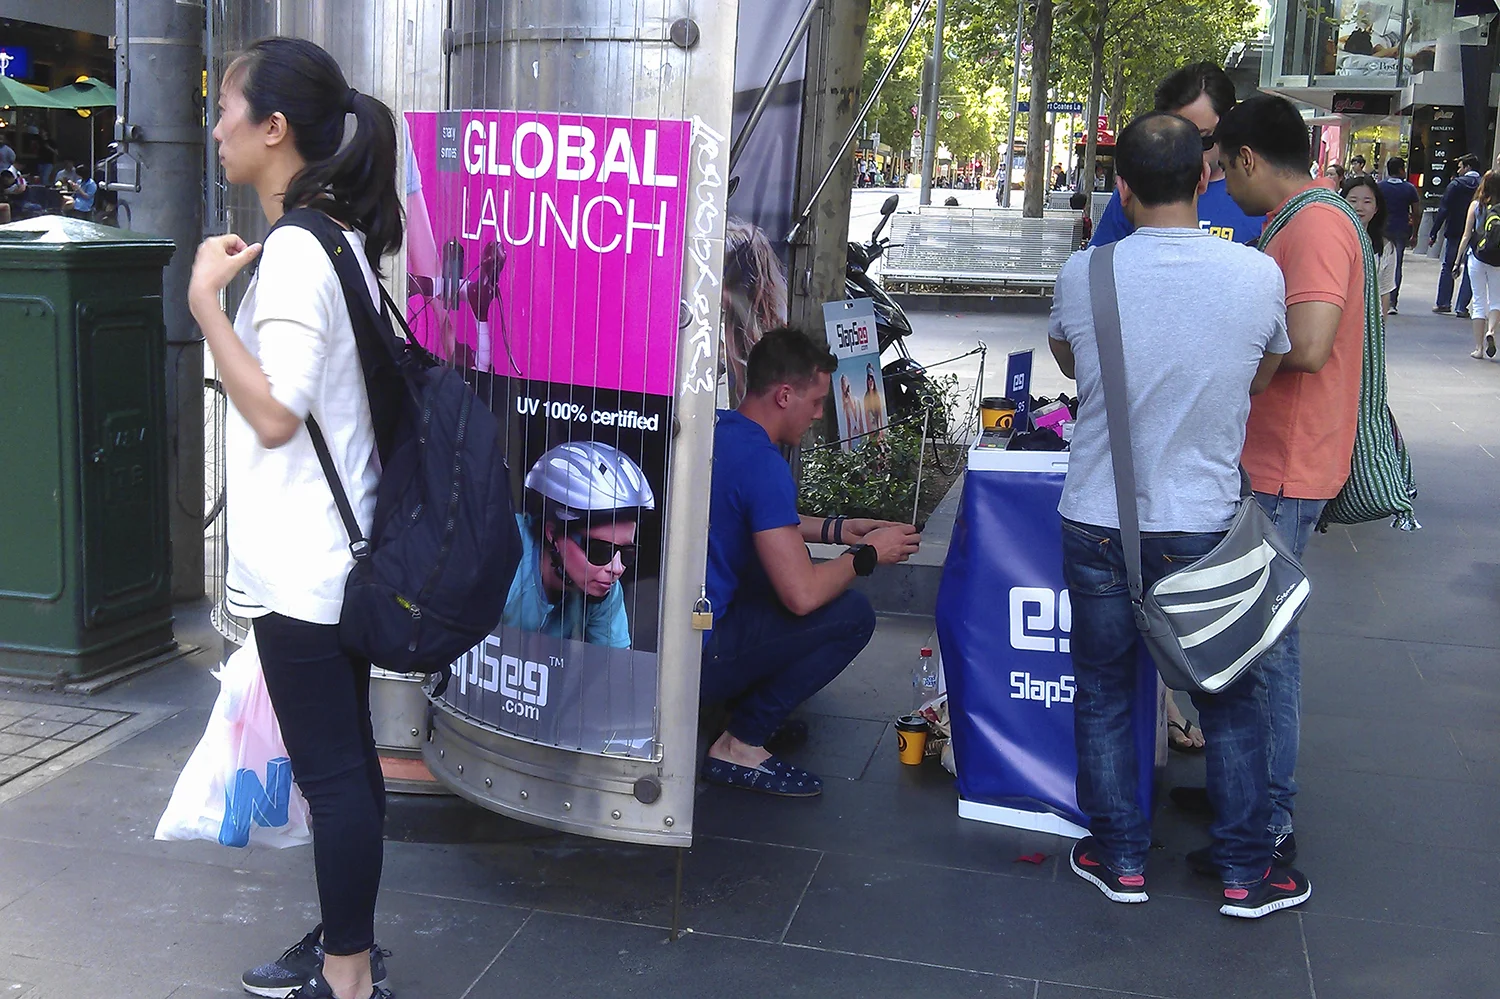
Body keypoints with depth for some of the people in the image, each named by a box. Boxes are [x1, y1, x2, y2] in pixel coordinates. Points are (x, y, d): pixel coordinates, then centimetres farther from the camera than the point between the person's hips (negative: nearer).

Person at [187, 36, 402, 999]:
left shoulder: (295, 252, -18)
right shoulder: (338, 238, 12)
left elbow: (274, 413, -25)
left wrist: (207, 297, -21)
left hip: (299, 567, -10)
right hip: (334, 554, 10)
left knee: (331, 771, 0)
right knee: (346, 759, 17)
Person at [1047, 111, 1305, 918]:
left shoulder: (1081, 274, -9)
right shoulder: (1257, 276, -10)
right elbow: (1261, 382, 7)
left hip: (1096, 525, 0)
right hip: (1202, 526, 0)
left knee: (1104, 693, 15)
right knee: (1232, 700, 14)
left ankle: (1119, 858, 24)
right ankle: (1245, 873, 23)